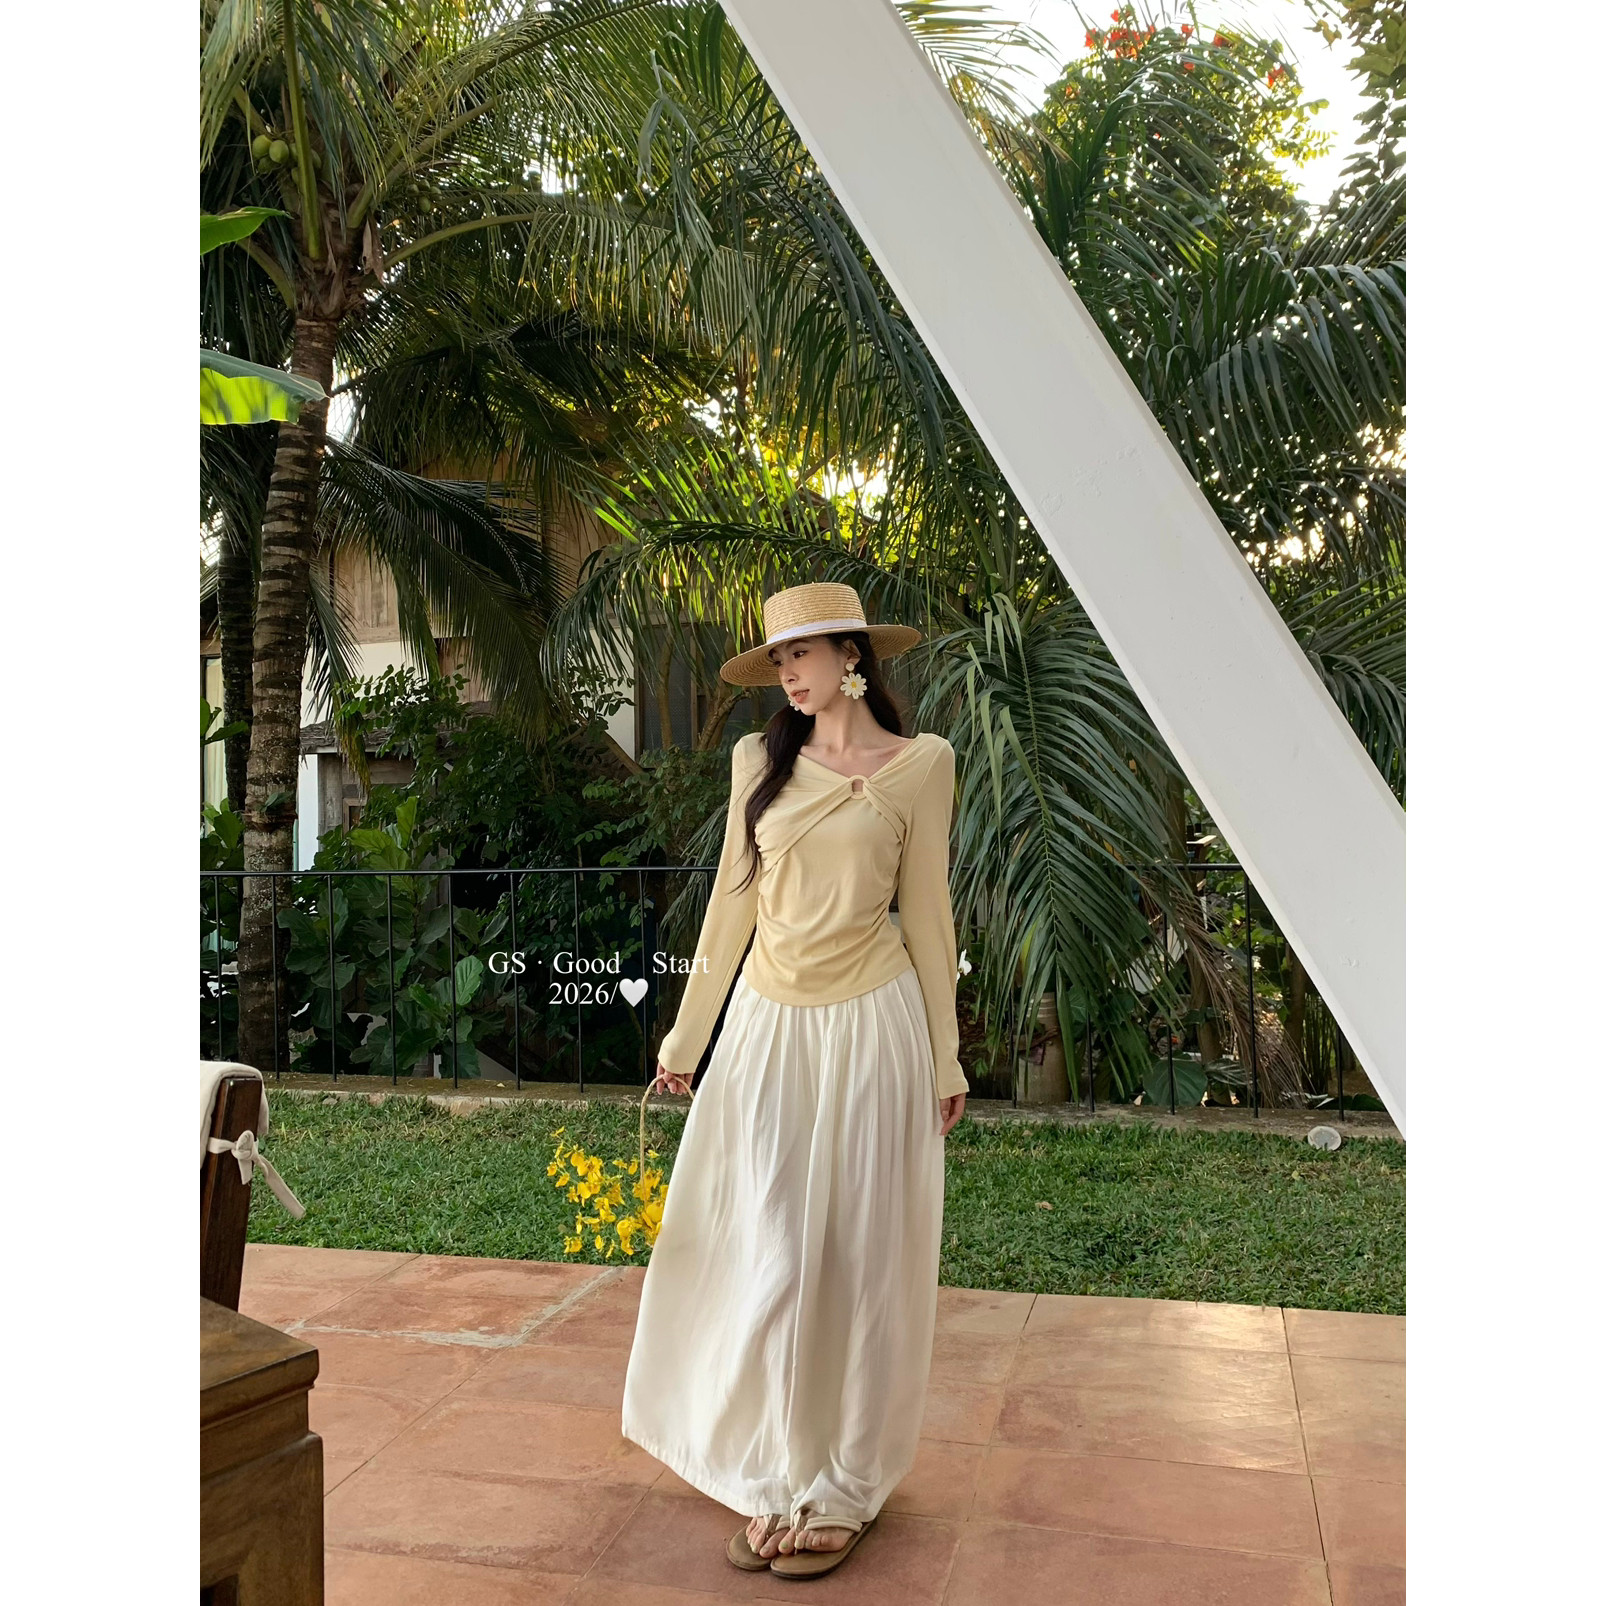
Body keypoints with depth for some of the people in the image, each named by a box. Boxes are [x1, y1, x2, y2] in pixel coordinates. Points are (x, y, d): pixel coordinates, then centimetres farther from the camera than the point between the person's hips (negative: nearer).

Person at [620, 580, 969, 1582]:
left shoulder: (921, 764, -1)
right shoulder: (760, 761, 6)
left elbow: (927, 912, 2)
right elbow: (732, 901, 9)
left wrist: (946, 1057, 2)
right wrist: (687, 1038, 9)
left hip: (870, 1027, -2)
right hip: (768, 1026, 3)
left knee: (857, 1257, 6)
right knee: (764, 1257, 4)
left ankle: (845, 1486, 24)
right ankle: (780, 1476, 23)